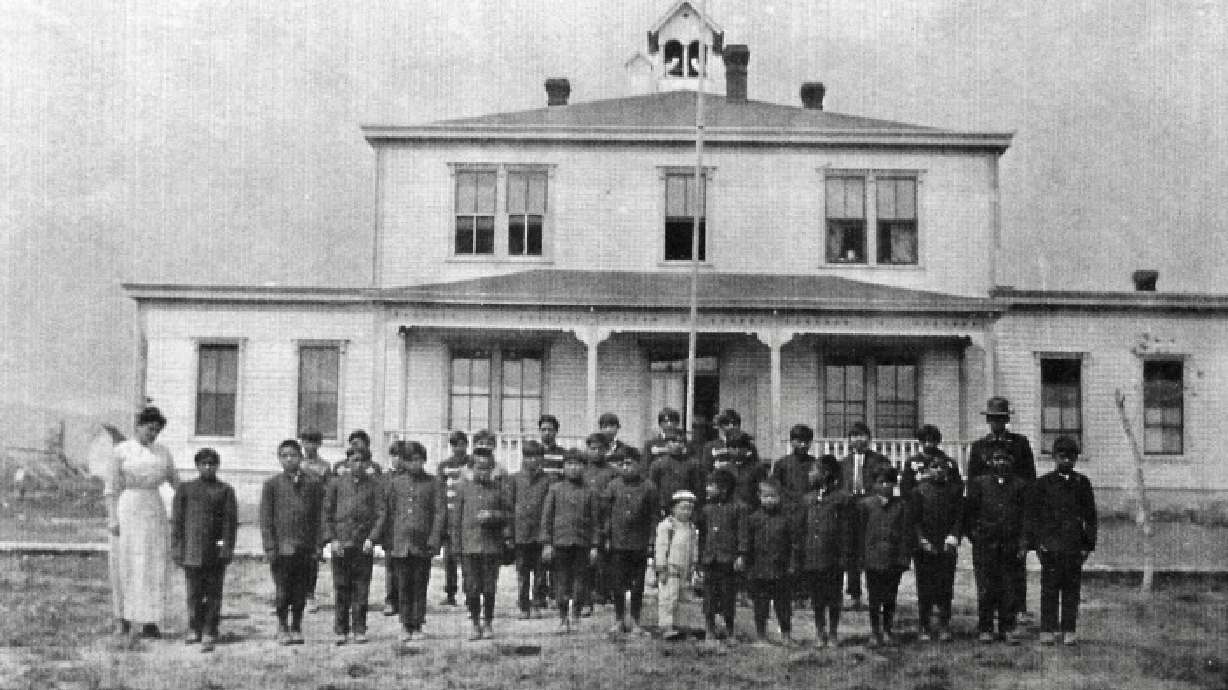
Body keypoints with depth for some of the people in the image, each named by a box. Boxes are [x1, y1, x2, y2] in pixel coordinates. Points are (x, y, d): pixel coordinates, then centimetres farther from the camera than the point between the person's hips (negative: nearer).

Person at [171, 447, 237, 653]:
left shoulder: (225, 490, 7)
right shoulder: (185, 489, 9)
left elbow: (230, 521, 3)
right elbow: (177, 520, 9)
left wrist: (227, 548, -5)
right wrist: (176, 548, 2)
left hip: (216, 551, -1)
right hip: (192, 550, 1)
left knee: (213, 594, 0)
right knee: (194, 593, 5)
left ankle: (209, 635, 3)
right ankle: (194, 630, 21)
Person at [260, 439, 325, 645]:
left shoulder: (313, 484, 9)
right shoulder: (272, 484, 5)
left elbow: (318, 517, 10)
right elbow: (266, 518, 3)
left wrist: (317, 545, 2)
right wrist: (270, 547, -5)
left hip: (305, 548, 2)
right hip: (281, 547, -2)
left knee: (300, 593, 4)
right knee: (283, 593, -1)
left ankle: (296, 628, 16)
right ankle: (282, 628, 14)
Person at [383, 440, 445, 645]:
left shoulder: (432, 484, 5)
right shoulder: (394, 481, 8)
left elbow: (440, 512, 1)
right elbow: (386, 511, 9)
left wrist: (434, 540, -8)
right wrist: (387, 541, 2)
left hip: (422, 544, 0)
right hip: (399, 543, 1)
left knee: (420, 587, 3)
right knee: (403, 587, 1)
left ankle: (417, 626, 10)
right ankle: (405, 626, 8)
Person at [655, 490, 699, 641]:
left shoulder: (691, 528, 14)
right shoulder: (666, 525, -8)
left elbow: (694, 549, 19)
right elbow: (661, 548, -10)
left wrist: (692, 569, 16)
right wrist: (662, 569, -13)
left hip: (684, 570, 7)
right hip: (669, 569, -7)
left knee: (678, 599, 10)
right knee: (668, 597, -10)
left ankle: (673, 624, 19)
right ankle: (666, 627, -11)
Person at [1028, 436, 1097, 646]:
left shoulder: (1082, 483, 11)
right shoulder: (1043, 483, 5)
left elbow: (1090, 516, 13)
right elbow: (1033, 515, 5)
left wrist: (1088, 544, 6)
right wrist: (1038, 541, -4)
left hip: (1074, 546, 2)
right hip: (1050, 544, -2)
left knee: (1072, 589, 3)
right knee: (1050, 588, -2)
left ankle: (1069, 630, 8)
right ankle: (1047, 630, 2)